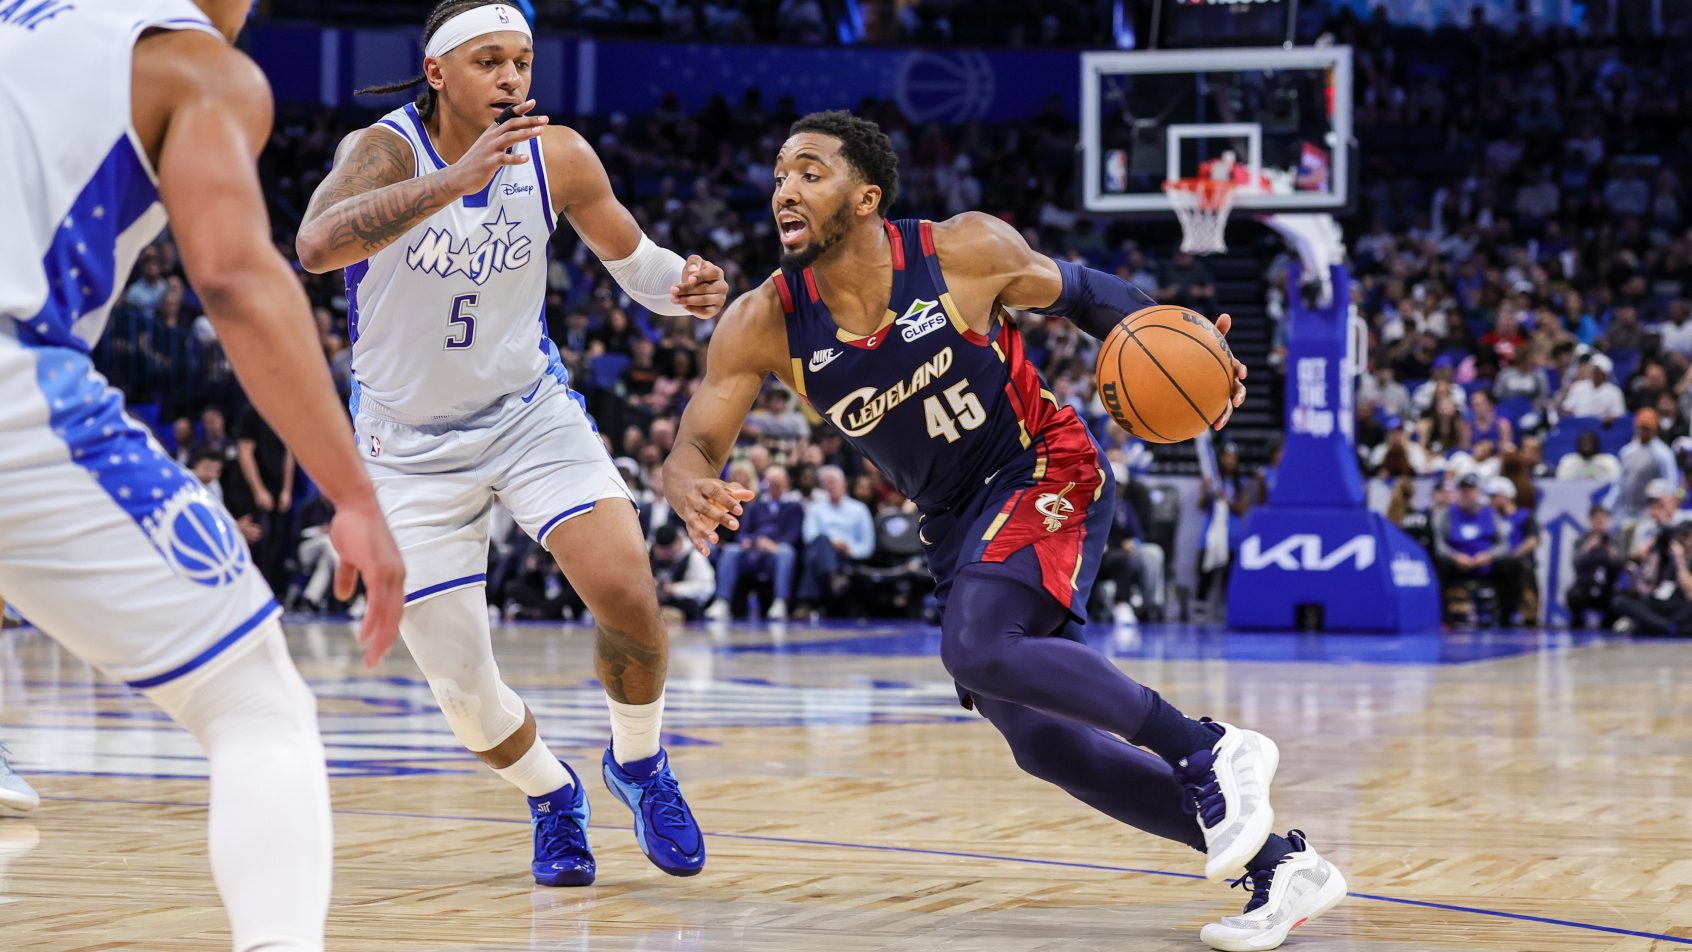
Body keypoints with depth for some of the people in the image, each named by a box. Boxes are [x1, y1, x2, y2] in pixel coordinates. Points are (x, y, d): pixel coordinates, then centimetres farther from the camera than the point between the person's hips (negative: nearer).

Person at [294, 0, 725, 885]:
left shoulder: (557, 156, -10)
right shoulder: (385, 150, -22)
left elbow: (631, 257, 8)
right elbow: (317, 244, -44)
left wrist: (684, 284, -15)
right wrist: (455, 180, -54)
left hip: (530, 407, 2)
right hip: (411, 441, -2)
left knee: (626, 590, -21)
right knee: (461, 688, -1)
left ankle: (639, 764, 9)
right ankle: (551, 796, 31)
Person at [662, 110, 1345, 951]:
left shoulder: (965, 253, -16)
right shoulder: (763, 326, -10)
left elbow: (1076, 290, 2)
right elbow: (693, 448, -12)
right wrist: (690, 489, -38)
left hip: (1045, 472, -5)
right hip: (955, 526, 5)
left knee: (976, 649, -31)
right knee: (1044, 743, 1)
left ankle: (1208, 752, -20)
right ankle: (1278, 867, 9)